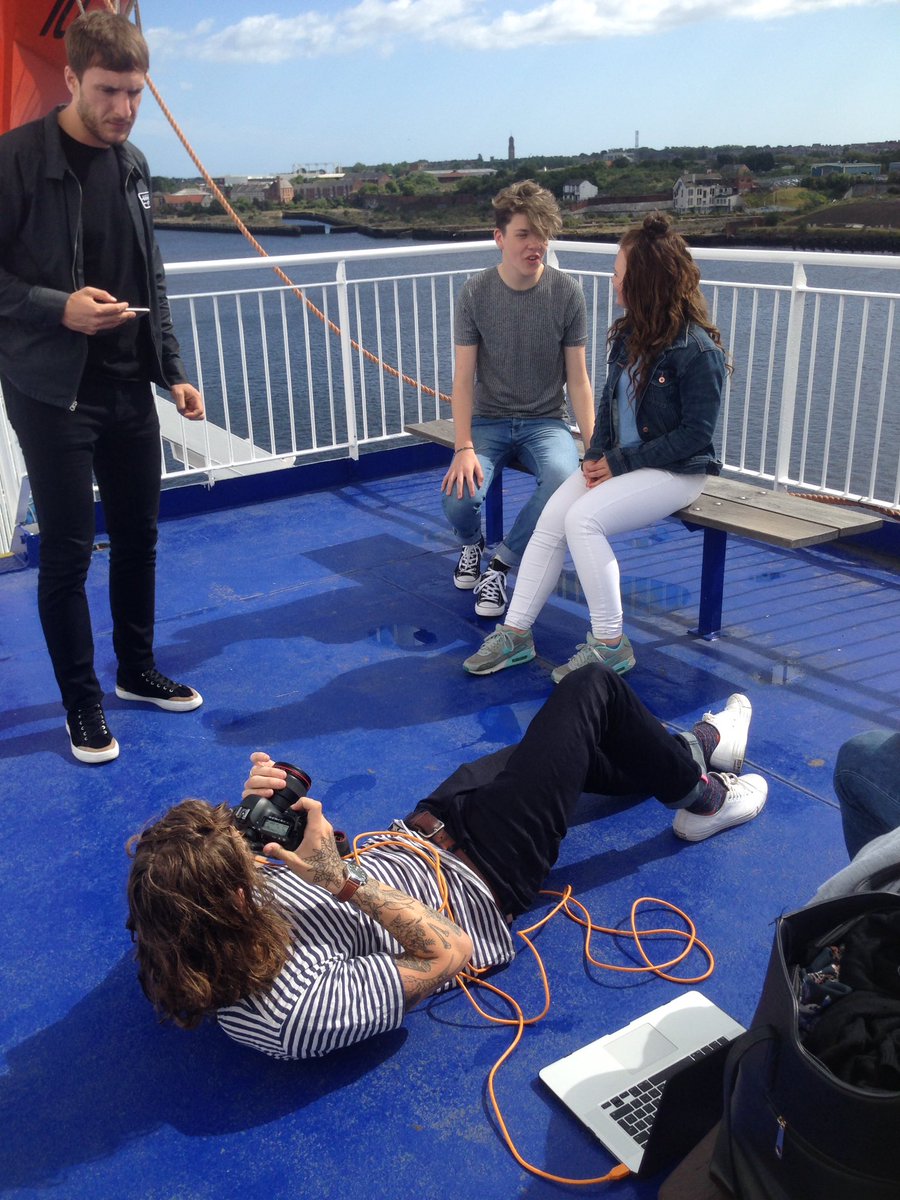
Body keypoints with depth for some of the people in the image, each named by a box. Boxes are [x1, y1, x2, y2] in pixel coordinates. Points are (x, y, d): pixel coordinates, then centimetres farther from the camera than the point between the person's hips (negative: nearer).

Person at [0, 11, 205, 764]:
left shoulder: (134, 165, 9)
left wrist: (173, 371, 8)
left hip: (129, 389, 6)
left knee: (139, 536, 13)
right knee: (68, 550, 1)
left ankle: (137, 670, 32)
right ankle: (82, 702, 18)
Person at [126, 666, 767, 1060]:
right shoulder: (299, 1012, -38)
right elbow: (447, 952, -30)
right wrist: (345, 883, -37)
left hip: (416, 834, 7)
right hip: (476, 879, -7)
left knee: (573, 742, 23)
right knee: (593, 689, -1)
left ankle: (688, 754, 54)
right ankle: (701, 797, 29)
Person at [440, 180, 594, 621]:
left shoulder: (566, 293, -5)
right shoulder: (475, 293, -5)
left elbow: (577, 379, -2)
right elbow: (463, 379, -6)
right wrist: (464, 448, -19)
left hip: (545, 422, 0)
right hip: (489, 421, 0)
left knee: (563, 481, -35)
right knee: (458, 499, -28)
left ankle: (499, 566, -10)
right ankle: (472, 544, 13)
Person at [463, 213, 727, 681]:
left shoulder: (698, 351, -17)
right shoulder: (628, 334, 7)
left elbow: (695, 434, -17)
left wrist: (621, 463, -17)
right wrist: (597, 454, -5)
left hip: (676, 470, -7)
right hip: (619, 461, 7)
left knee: (584, 519, -27)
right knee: (551, 517, -14)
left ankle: (609, 645, -15)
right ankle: (516, 633, -7)